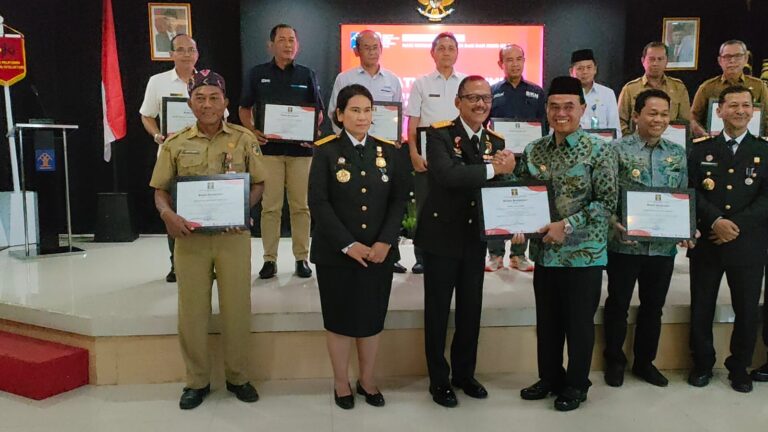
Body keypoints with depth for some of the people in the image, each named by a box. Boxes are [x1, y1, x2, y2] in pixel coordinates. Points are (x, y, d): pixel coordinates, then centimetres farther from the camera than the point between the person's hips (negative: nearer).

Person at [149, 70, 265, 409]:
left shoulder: (244, 139, 1)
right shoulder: (175, 144, 3)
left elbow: (258, 184, 6)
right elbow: (160, 190, 6)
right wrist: (168, 214, -15)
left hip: (234, 236, 0)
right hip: (191, 237, 1)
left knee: (236, 308, 7)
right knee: (192, 311, 7)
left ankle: (237, 377, 26)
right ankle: (197, 380, 25)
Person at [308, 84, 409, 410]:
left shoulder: (388, 151, 5)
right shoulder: (326, 152, -4)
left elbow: (399, 200, 2)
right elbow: (318, 203, -10)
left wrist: (385, 242, -10)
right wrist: (348, 245, -16)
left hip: (379, 252, 3)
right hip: (336, 252, -2)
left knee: (372, 317, 11)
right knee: (339, 317, 9)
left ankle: (367, 379, 29)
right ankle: (341, 382, 27)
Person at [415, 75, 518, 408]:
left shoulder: (495, 141, 7)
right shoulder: (440, 134, -11)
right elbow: (446, 174, -29)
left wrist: (508, 170, -20)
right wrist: (493, 169, -27)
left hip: (475, 238, 5)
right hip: (442, 236, -5)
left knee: (471, 309, 15)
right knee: (438, 311, 8)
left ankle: (465, 373, 34)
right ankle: (439, 380, 24)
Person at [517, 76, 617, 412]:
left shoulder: (598, 150, -8)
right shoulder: (533, 150, 4)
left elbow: (608, 201, -12)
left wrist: (568, 226, -19)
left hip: (584, 253, -4)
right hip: (544, 251, 4)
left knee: (579, 322, 9)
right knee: (547, 321, 15)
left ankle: (576, 385, 26)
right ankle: (550, 377, 34)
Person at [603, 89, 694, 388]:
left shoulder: (677, 153, 8)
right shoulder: (618, 149, -6)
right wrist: (614, 222, -22)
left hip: (664, 245, 4)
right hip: (624, 243, -4)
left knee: (653, 306, 14)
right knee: (618, 304, 8)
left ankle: (644, 362, 31)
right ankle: (614, 361, 25)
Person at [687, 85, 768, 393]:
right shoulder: (701, 150, 6)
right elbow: (691, 192, -3)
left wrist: (737, 225, -16)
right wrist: (716, 221, -17)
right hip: (706, 243, 0)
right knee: (701, 308, 7)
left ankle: (739, 367, 27)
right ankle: (702, 364, 24)